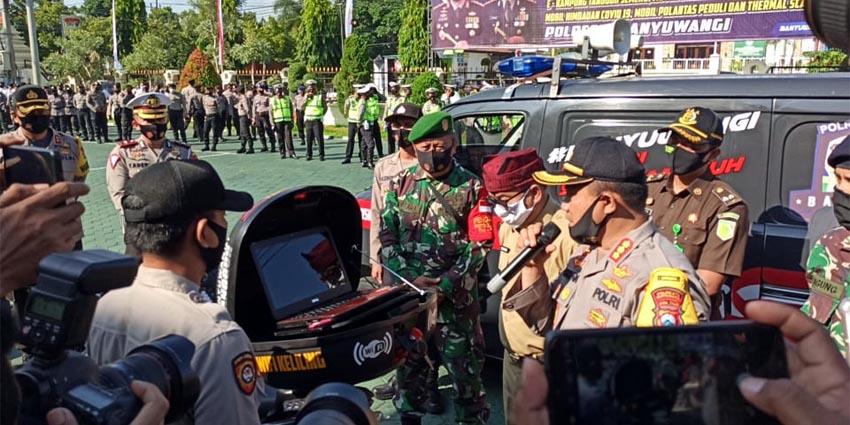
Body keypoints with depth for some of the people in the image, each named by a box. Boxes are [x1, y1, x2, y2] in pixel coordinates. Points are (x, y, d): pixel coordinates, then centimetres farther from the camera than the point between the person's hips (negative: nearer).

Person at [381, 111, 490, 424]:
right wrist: (410, 278, -9)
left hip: (455, 297, -3)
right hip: (407, 292, 3)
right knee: (409, 360, 17)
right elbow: (386, 235, 3)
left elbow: (477, 245, -7)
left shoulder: (471, 187, -4)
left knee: (463, 364, 4)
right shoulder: (400, 183, 5)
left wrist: (445, 286, -14)